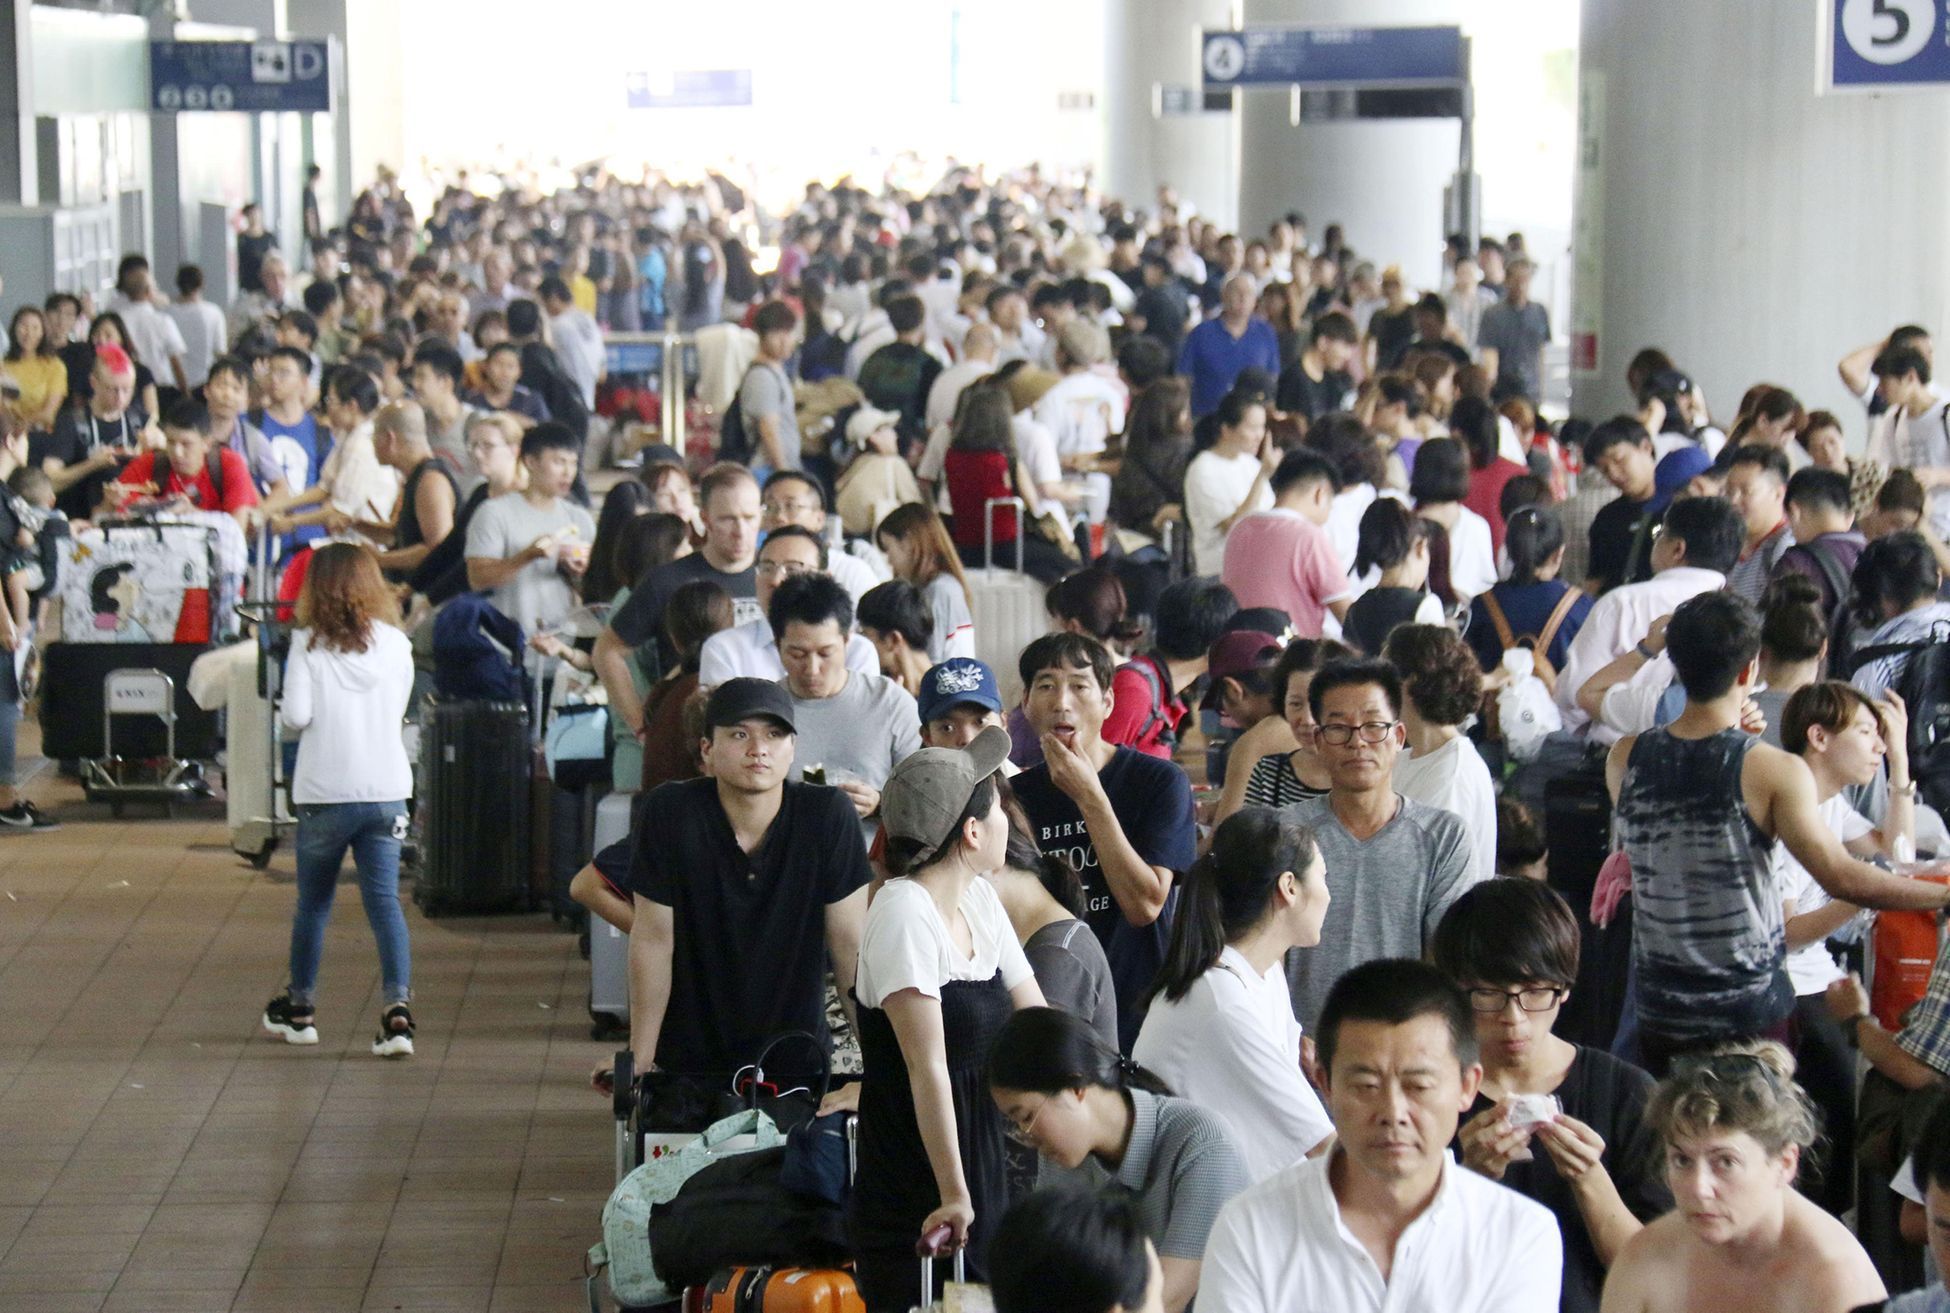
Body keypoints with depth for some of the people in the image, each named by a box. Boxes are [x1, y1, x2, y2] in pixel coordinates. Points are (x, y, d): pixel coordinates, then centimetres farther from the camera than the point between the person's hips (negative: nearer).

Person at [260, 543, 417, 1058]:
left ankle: (299, 1008, 29)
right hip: (387, 790, 1)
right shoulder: (396, 645, 1)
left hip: (325, 794, -1)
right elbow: (397, 713, 9)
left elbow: (296, 716, -13)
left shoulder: (309, 644, -6)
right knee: (384, 900, -2)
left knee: (314, 903, 15)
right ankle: (397, 1006, -18)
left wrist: (284, 709, 9)